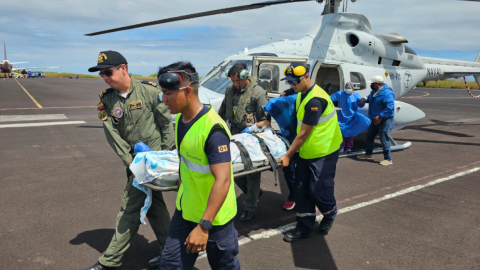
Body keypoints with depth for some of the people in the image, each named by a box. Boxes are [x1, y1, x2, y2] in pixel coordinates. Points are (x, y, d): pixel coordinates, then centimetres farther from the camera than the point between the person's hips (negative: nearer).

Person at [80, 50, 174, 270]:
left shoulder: (149, 91, -13)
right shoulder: (106, 100, 0)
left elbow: (167, 124, -7)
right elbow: (113, 136, -6)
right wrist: (130, 162, -14)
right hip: (134, 158, 6)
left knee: (129, 208, -4)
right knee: (153, 205, 14)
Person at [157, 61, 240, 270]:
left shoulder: (213, 129, -27)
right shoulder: (180, 118, 0)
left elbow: (223, 180, -30)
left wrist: (204, 225, -30)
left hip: (213, 216, -7)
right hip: (185, 210, 7)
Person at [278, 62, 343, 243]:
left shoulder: (315, 100, -25)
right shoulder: (302, 94, 6)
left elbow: (303, 134, -23)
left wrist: (288, 156, -17)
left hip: (323, 152, -9)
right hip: (305, 151, 9)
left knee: (318, 190, 0)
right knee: (302, 189, 9)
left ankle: (330, 214, 31)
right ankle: (304, 227, 21)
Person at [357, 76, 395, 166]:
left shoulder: (387, 93, -21)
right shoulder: (374, 92, 10)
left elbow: (390, 108, -28)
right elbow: (370, 98, 32)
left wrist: (380, 117, -28)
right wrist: (364, 100, 8)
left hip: (384, 120, -10)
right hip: (376, 119, 10)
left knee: (384, 139, -8)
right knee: (369, 136, 17)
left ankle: (388, 159, 4)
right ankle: (368, 154, 33)